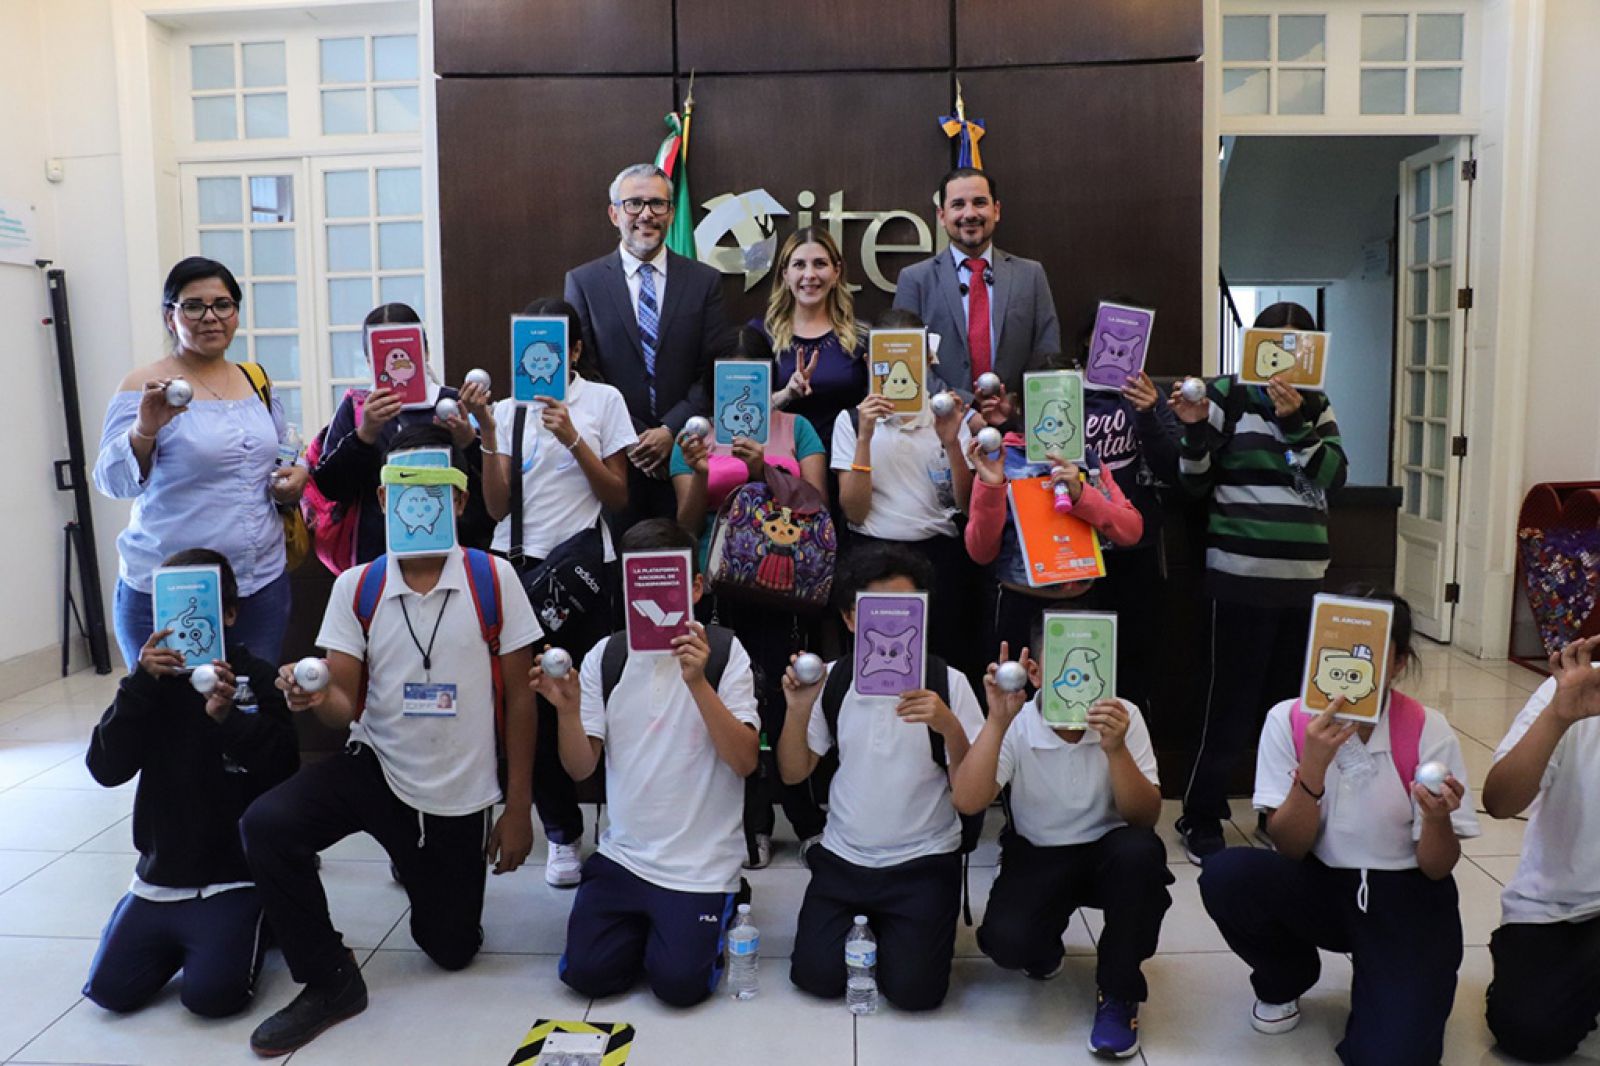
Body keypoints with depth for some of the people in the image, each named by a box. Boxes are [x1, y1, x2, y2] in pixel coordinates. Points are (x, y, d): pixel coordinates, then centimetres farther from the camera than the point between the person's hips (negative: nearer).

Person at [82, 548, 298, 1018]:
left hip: (233, 873, -5)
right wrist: (139, 686, -20)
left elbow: (284, 774, -16)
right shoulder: (152, 682, 3)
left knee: (211, 993, -18)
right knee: (109, 989, 0)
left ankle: (257, 925, 12)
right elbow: (106, 768, -8)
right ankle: (182, 939, 26)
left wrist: (228, 718, -31)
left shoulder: (258, 679, -8)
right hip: (161, 870, 5)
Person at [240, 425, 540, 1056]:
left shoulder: (493, 580, -12)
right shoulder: (356, 587, -6)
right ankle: (330, 981, -5)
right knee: (265, 826, -27)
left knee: (452, 950, 11)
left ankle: (421, 868, 47)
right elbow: (344, 706, -7)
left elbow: (519, 697, -7)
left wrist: (518, 808, -6)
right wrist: (317, 701, -33)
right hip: (374, 768, 1)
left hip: (461, 795, -1)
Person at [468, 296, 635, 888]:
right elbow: (497, 506, 2)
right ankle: (561, 831, 15)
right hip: (519, 564, 2)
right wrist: (488, 435, -9)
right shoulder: (507, 408, 11)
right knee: (534, 702, 2)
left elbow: (618, 497, 0)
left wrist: (573, 440, -11)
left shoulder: (603, 400, 5)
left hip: (583, 566, -2)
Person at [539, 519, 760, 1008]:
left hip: (701, 863, -3)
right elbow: (581, 768, 0)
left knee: (679, 982, -13)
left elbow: (745, 761, -16)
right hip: (622, 854, 4)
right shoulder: (605, 656, 2)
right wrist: (568, 709, -19)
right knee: (586, 972, -7)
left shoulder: (723, 652, -7)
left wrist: (697, 682, -27)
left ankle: (717, 911, 17)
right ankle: (645, 924, 22)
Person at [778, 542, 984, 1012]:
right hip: (843, 856, 3)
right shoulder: (832, 679, -1)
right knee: (816, 976, -9)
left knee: (914, 988, -14)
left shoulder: (948, 682, -10)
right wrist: (798, 709, -13)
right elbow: (793, 773, 4)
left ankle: (888, 929, 18)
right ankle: (863, 921, 22)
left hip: (923, 862, -2)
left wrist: (950, 727, -28)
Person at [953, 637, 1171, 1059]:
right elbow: (968, 803, -29)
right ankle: (1045, 952, 13)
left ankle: (1119, 991, -10)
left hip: (1107, 854, 1)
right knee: (1006, 940, -29)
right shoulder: (1016, 726, -16)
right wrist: (997, 722, -37)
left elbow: (1146, 818, -19)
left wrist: (1116, 750, -36)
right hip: (1036, 855, -1)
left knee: (1142, 852, -34)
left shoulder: (1124, 718, -14)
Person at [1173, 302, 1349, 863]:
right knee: (1233, 703, -3)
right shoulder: (1227, 396, 0)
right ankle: (1201, 817, 10)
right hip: (1242, 575, -4)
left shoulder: (1317, 407, 11)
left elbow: (1332, 476, -2)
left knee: (1292, 700, 11)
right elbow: (1194, 482, 0)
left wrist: (1294, 422, -13)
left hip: (1304, 578, 4)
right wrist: (1195, 428, -16)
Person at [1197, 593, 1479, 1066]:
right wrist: (1314, 764, -29)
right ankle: (1284, 981, 4)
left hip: (1406, 901, -2)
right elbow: (1290, 849, -14)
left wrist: (1437, 818, -33)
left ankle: (1375, 980, 12)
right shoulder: (1288, 721, -11)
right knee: (1225, 874, -28)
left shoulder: (1428, 731, -14)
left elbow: (1436, 869, -10)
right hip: (1320, 886, 2)